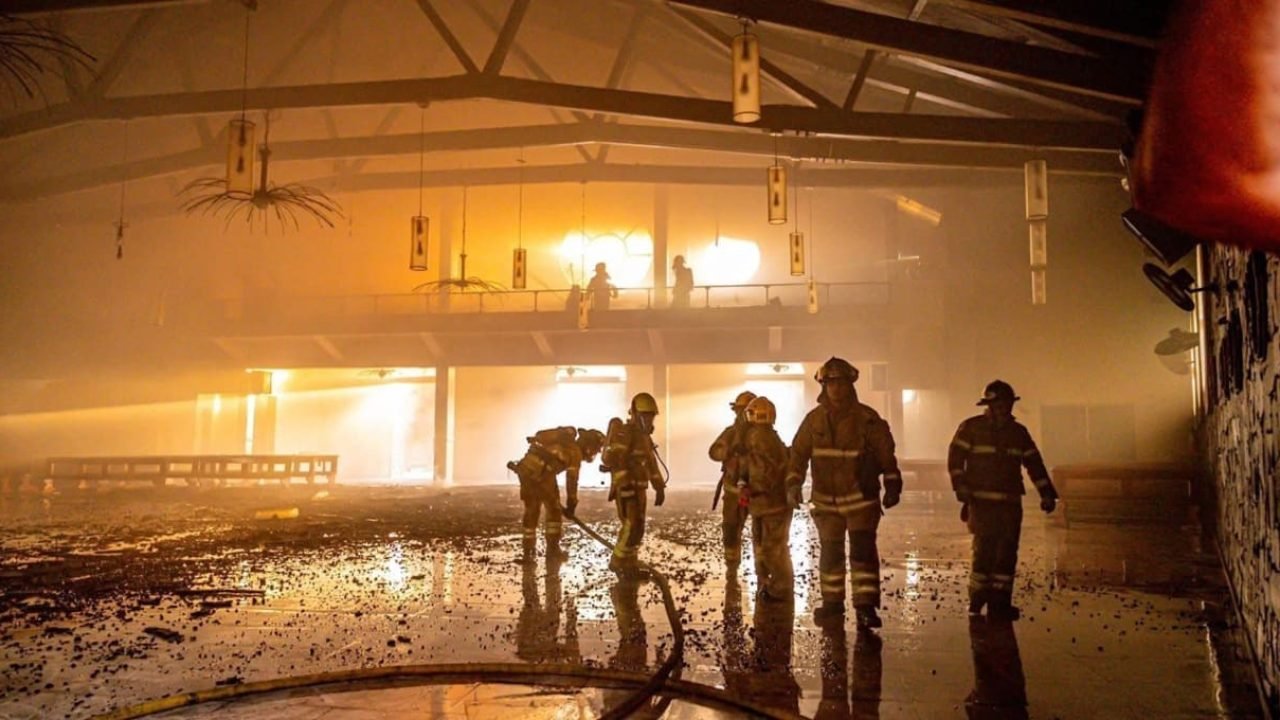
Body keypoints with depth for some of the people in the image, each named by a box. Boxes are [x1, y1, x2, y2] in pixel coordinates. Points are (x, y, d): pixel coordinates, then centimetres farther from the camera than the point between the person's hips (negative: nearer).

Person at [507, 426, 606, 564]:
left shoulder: (564, 441, 25)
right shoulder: (576, 452, 2)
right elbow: (572, 480, -2)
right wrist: (571, 504, 4)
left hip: (525, 467, 8)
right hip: (541, 473, -8)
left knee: (531, 510, 17)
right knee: (554, 509, 11)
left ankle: (527, 552, 18)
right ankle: (552, 548, 16)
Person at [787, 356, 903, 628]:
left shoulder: (867, 419, -8)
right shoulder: (814, 419, 0)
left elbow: (886, 453, -3)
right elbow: (798, 453, 2)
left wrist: (892, 486, -6)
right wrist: (793, 484, -9)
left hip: (861, 498, -3)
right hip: (826, 499, 3)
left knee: (863, 551, -11)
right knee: (830, 553, 12)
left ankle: (866, 606, -8)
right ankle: (832, 602, 25)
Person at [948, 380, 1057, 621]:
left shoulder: (1018, 432, 13)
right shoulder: (971, 428, 2)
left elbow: (1034, 464, 16)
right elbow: (955, 458, -2)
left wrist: (1047, 494, 9)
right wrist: (961, 487, -13)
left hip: (1010, 503, 4)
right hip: (981, 501, -4)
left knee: (1007, 551, 1)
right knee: (985, 548, -12)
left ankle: (999, 602, 8)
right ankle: (977, 601, 0)